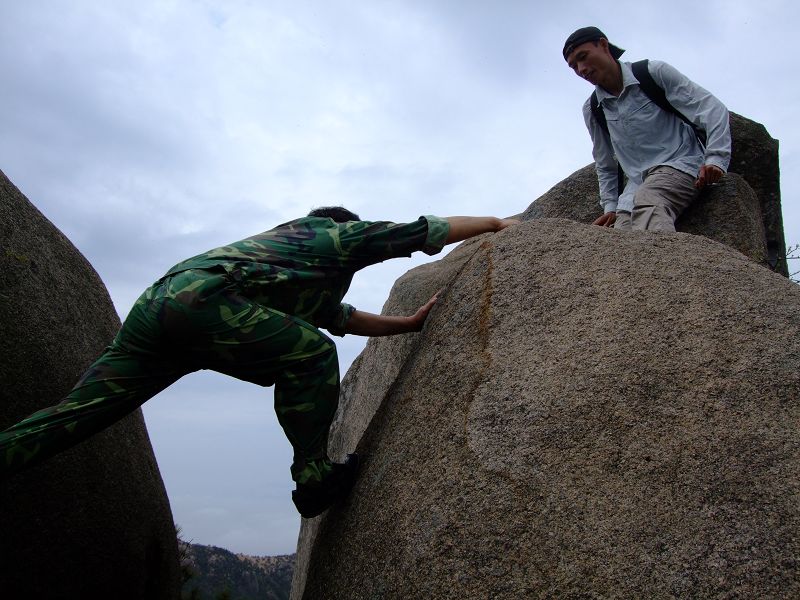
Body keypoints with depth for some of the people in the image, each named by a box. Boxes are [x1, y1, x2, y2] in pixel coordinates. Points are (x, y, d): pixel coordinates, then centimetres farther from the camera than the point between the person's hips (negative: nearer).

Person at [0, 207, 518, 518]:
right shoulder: (340, 234, 15)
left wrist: (411, 323, 44)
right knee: (310, 354, -4)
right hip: (201, 297, -9)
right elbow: (433, 230, 19)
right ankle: (315, 476, -2)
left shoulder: (295, 240, 37)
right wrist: (498, 223, 34)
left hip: (154, 304, 9)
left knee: (76, 413, 7)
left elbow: (340, 318, 43)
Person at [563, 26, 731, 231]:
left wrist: (715, 159, -18)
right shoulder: (592, 110, 15)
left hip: (679, 165, -4)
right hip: (636, 187, 5)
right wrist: (610, 207, 11)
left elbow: (713, 109, -4)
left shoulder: (654, 72, 2)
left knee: (647, 201, -40)